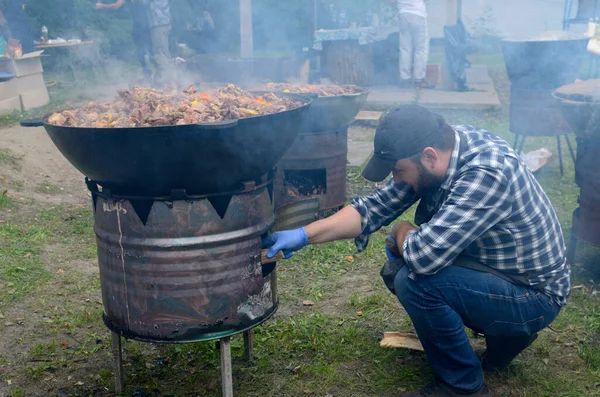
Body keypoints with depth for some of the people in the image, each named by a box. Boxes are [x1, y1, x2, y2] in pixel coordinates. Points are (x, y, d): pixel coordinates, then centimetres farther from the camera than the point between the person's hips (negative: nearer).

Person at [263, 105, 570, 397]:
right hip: (491, 266, 9)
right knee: (396, 271, 8)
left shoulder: (486, 173, -34)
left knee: (415, 281, -26)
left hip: (535, 295, -9)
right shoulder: (435, 153, -7)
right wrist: (303, 235, -8)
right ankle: (503, 332, 17)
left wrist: (401, 232, -14)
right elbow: (375, 207, -2)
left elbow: (424, 255, -37)